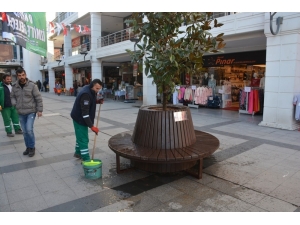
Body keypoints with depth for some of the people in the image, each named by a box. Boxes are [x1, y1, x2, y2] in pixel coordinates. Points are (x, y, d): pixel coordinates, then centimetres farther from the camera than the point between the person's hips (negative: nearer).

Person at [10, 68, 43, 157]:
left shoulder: (32, 85, -10)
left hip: (31, 112, -4)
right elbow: (12, 96, 17)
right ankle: (28, 147, 27)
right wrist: (15, 104, -1)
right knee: (25, 131, 10)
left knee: (29, 129, -12)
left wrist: (39, 110, -9)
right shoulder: (14, 86, 1)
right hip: (21, 113, 4)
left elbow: (38, 98, -7)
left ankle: (32, 147, 7)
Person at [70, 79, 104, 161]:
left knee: (81, 137, 23)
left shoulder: (91, 91, -1)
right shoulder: (86, 94, -30)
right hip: (79, 119, -10)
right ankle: (86, 159, 2)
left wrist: (97, 101, -5)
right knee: (83, 139, -5)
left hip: (82, 118, 10)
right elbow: (85, 112, -33)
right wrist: (91, 126, -34)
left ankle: (78, 152, 40)